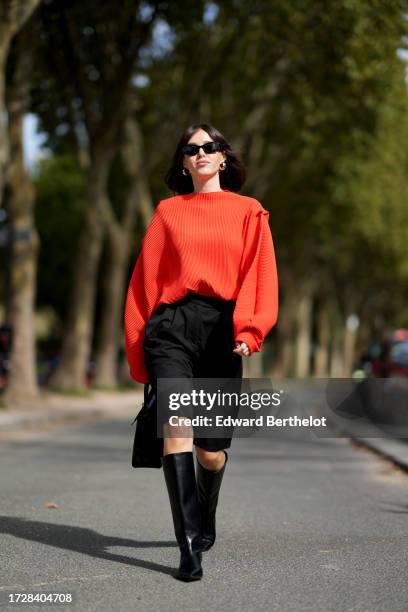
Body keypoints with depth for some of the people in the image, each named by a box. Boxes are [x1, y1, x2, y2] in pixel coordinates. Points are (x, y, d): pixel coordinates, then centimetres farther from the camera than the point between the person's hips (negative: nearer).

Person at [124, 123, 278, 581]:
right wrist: (138, 348, 10)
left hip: (221, 331, 0)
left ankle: (206, 522, 34)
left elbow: (261, 275, 2)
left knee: (211, 451, 3)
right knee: (176, 425, -19)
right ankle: (190, 547, -19)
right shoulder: (168, 211, 14)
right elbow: (146, 280, 14)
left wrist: (249, 329, -15)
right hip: (171, 328, 0)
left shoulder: (248, 212, 12)